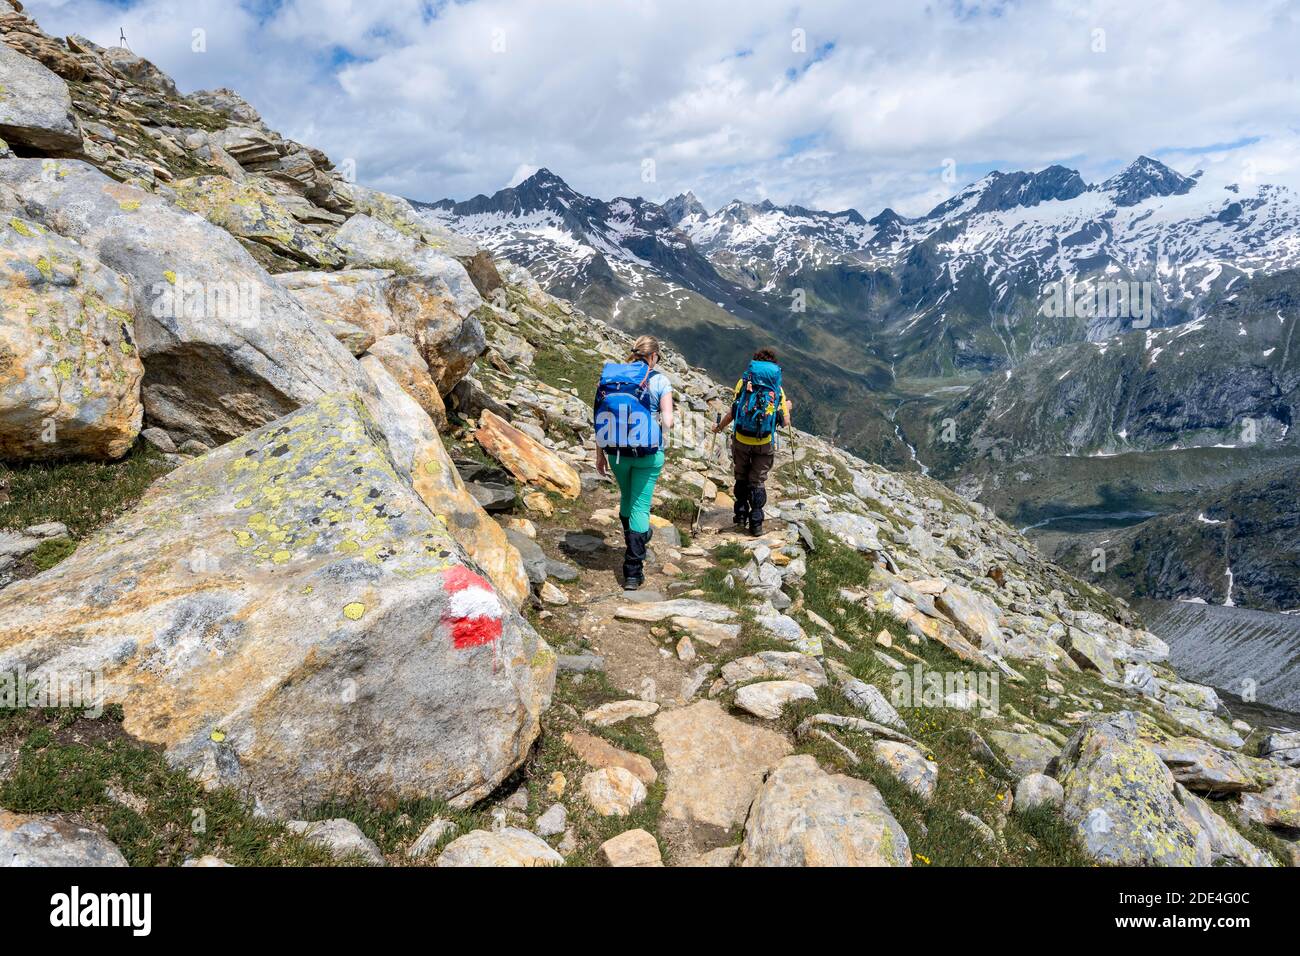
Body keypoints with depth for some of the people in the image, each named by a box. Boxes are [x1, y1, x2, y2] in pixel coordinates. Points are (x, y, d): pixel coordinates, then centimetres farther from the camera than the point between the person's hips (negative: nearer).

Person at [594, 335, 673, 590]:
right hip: (648, 454, -3)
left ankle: (637, 537, 49)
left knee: (626, 498, 26)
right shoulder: (659, 380, -8)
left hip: (616, 453, 3)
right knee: (640, 506, 4)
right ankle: (633, 572, 5)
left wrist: (600, 454, 8)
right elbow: (667, 421, -13)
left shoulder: (609, 376, 0)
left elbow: (600, 419, 0)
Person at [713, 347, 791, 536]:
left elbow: (733, 412, -7)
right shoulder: (777, 389, 2)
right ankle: (756, 523, 8)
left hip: (741, 440, 0)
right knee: (757, 481, 10)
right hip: (765, 443, 0)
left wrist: (719, 427, 9)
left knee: (741, 477, 19)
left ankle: (741, 514, 24)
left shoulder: (744, 382, -2)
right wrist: (787, 408, 23)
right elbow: (785, 421, 2)